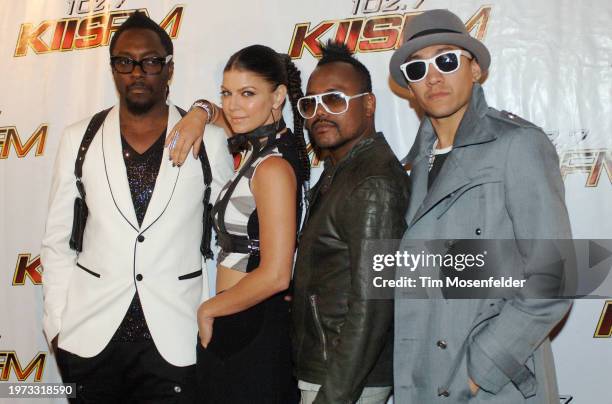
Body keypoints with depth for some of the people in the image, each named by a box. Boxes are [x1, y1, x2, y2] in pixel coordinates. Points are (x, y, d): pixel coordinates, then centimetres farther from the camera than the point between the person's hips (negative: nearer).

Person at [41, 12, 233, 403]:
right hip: (91, 335, 2)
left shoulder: (210, 141, -2)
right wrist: (57, 326, 2)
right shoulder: (79, 139, 3)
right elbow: (58, 240, 6)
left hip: (176, 339, -1)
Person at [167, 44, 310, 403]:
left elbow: (275, 275, -25)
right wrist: (202, 113, 4)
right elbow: (226, 115, 28)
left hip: (252, 333, -9)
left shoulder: (273, 167, -20)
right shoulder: (263, 148, 7)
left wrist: (208, 310, -12)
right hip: (241, 327, 9)